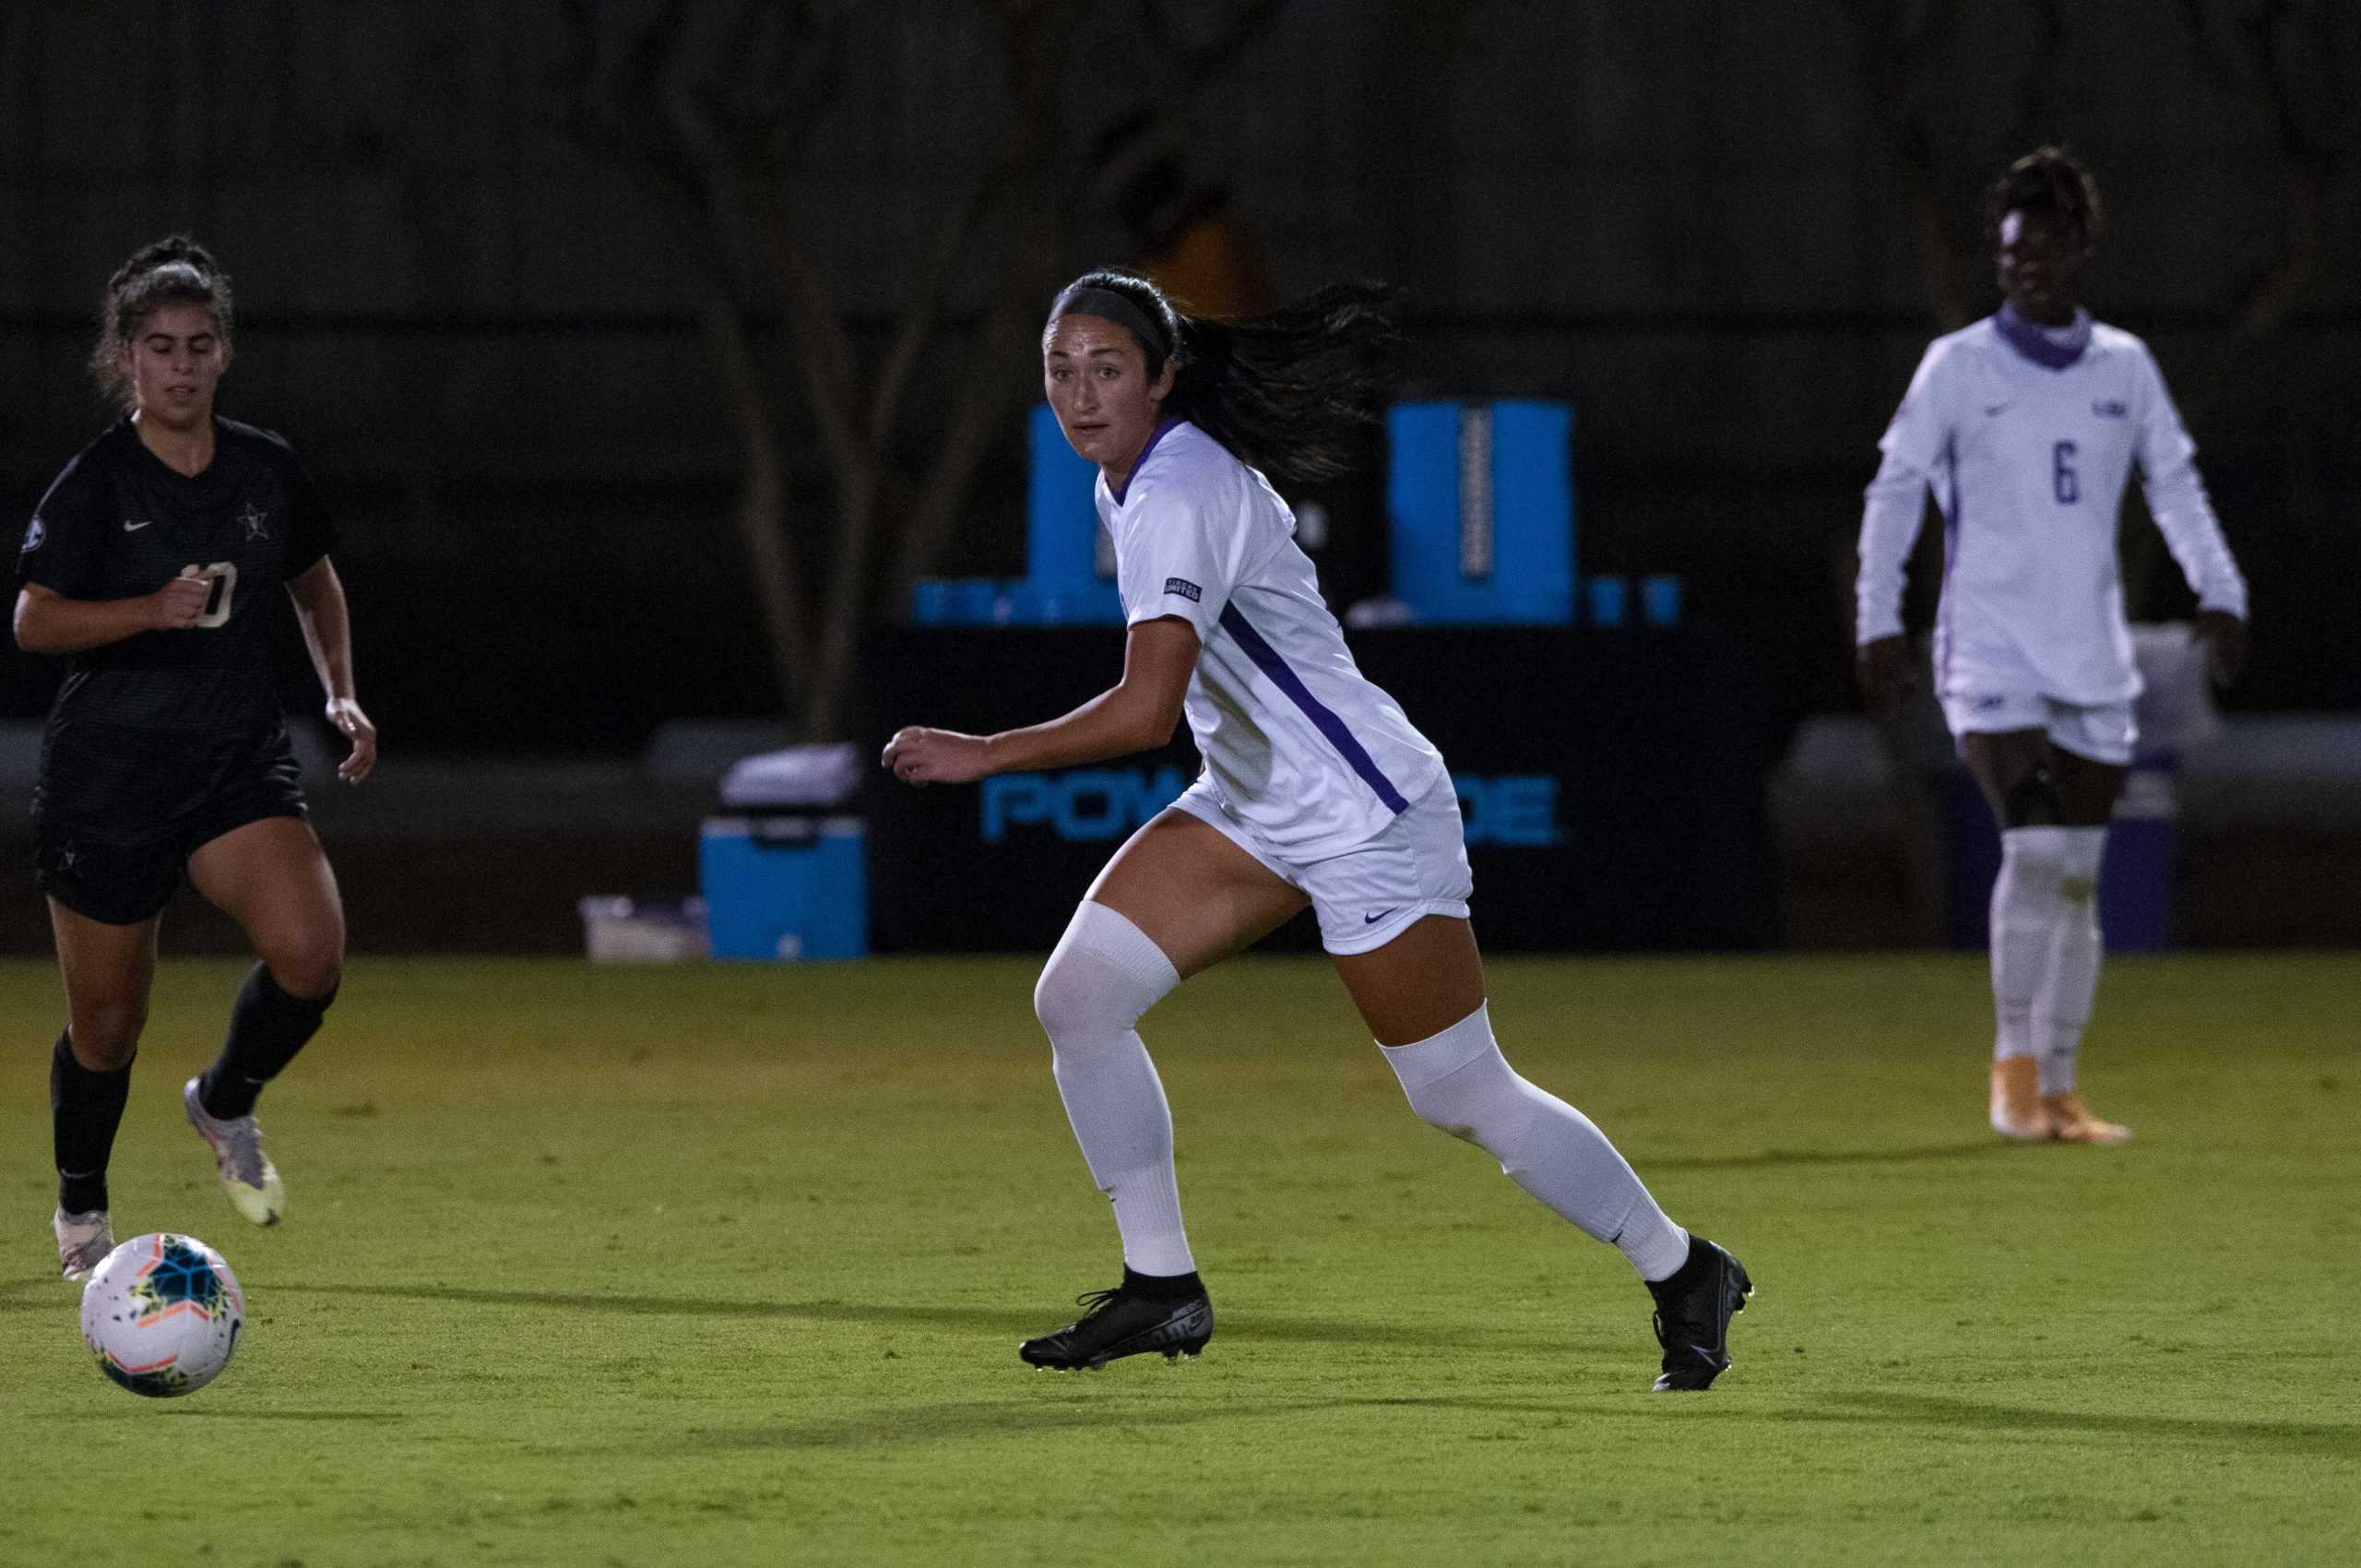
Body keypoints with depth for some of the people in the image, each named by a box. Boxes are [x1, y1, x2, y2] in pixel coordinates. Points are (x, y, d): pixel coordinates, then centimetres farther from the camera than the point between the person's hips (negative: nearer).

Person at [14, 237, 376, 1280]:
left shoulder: (267, 470, 4)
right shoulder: (95, 482, -8)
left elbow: (314, 581, 22)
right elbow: (34, 622, -13)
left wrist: (341, 693, 9)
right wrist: (153, 609, -26)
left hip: (240, 764, 3)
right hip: (108, 775, -3)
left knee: (309, 953, -22)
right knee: (105, 1023, 4)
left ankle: (225, 1102, 9)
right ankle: (81, 1209, 31)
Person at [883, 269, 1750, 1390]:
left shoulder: (1181, 492, -26)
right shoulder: (1126, 480, 3)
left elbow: (1147, 710, -35)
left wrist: (983, 754, -29)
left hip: (1365, 818, -9)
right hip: (1252, 809, 9)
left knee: (1465, 1101, 0)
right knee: (1076, 994, -6)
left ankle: (1682, 1272, 19)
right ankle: (1161, 1287, 3)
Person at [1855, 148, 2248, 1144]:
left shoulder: (2124, 368, 9)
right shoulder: (1958, 366, -1)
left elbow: (2174, 483, 17)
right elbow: (1895, 490, 3)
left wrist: (2220, 594, 6)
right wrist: (1879, 622, -3)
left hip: (2093, 663, 4)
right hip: (1992, 651, -4)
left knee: (2076, 875, 4)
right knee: (2035, 848, -19)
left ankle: (2055, 1091, 11)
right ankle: (2013, 1068, -8)